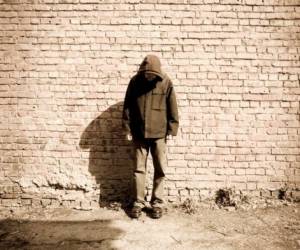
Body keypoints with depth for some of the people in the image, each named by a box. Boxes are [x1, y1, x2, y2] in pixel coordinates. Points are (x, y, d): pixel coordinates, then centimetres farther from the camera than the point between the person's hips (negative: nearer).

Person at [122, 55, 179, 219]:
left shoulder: (166, 82, -5)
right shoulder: (135, 81, -1)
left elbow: (172, 107, -2)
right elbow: (127, 106, 3)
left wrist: (172, 130, -5)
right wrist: (127, 128, 0)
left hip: (159, 133, -1)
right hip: (139, 133, 1)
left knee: (160, 169, 5)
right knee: (139, 168, 7)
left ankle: (157, 203, 19)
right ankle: (137, 202, 18)